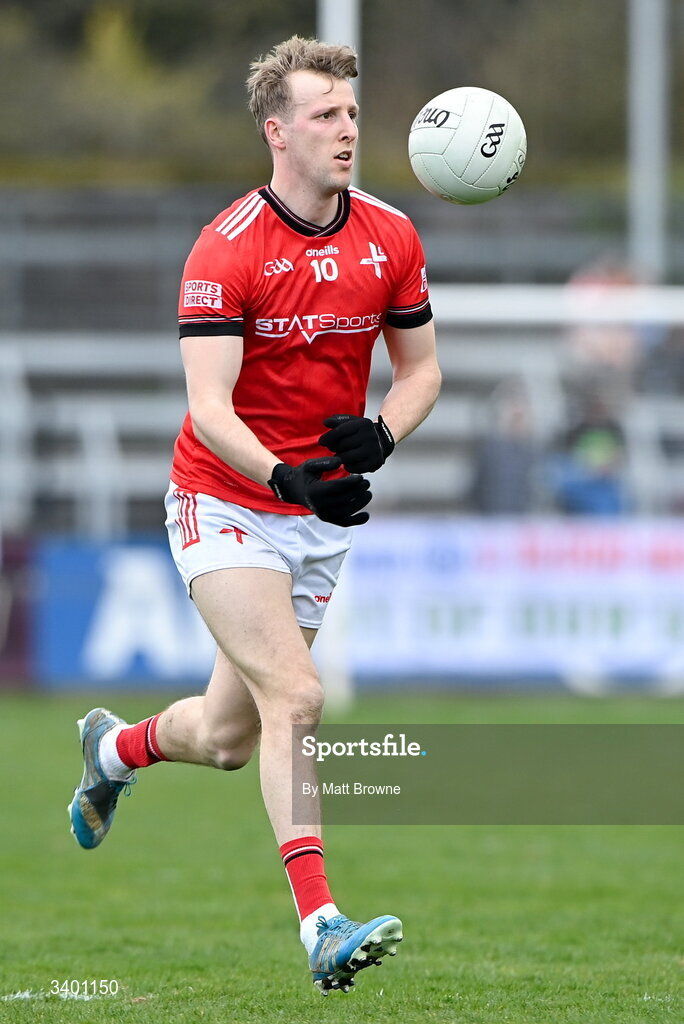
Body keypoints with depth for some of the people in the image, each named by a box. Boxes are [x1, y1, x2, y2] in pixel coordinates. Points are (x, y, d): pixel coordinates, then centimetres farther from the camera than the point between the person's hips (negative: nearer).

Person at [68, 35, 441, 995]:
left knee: (227, 739, 12)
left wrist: (381, 433, -11)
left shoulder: (390, 238, 0)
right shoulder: (226, 249, -16)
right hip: (224, 502, -5)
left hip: (322, 516, 5)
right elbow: (209, 405, -21)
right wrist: (285, 477, -37)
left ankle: (116, 747, 46)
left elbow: (420, 366, 11)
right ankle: (321, 925, -23)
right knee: (294, 697, -21)